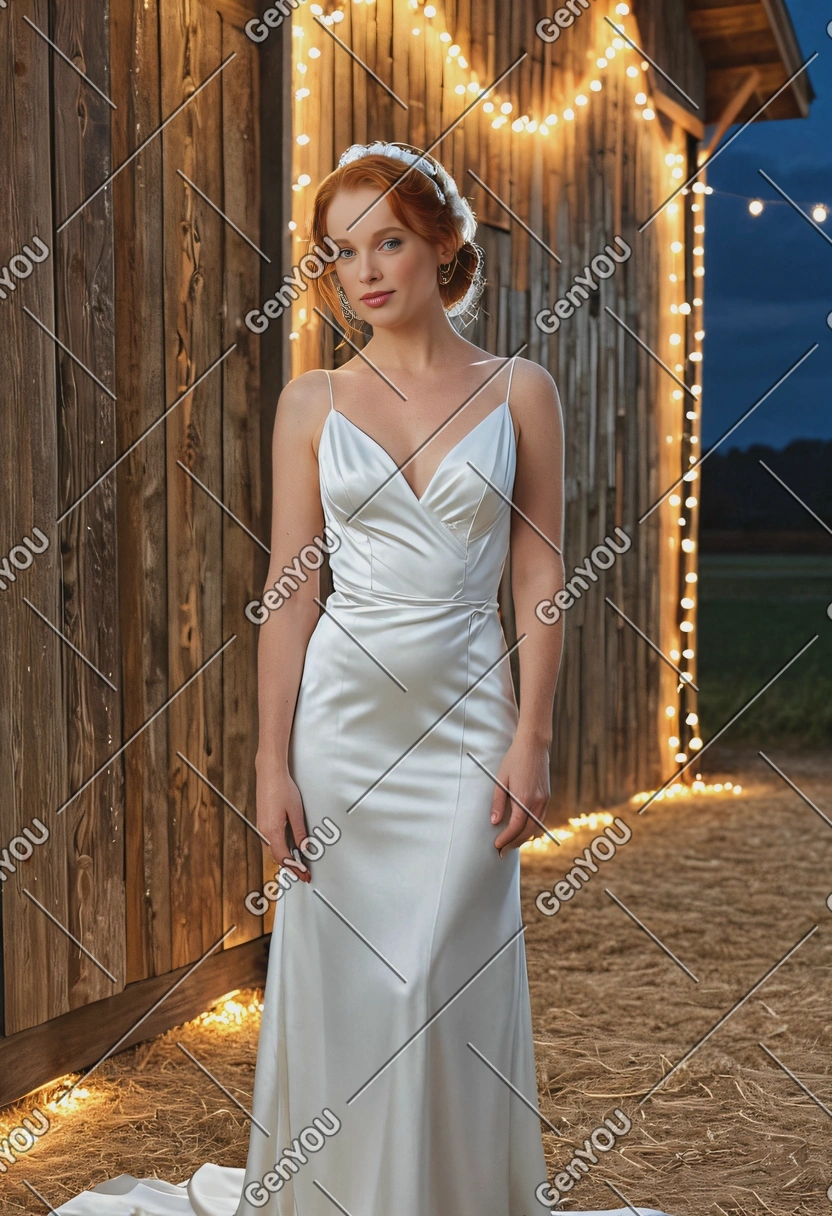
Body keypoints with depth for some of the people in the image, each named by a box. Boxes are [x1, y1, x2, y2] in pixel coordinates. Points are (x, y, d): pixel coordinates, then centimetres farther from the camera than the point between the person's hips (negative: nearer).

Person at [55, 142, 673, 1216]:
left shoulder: (520, 391, 2)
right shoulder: (312, 403, 3)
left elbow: (541, 581, 1)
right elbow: (289, 592, 1)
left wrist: (530, 740, -6)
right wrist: (273, 762, -4)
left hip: (466, 721, -1)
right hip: (340, 713, 1)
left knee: (445, 987, 2)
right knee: (335, 984, 7)